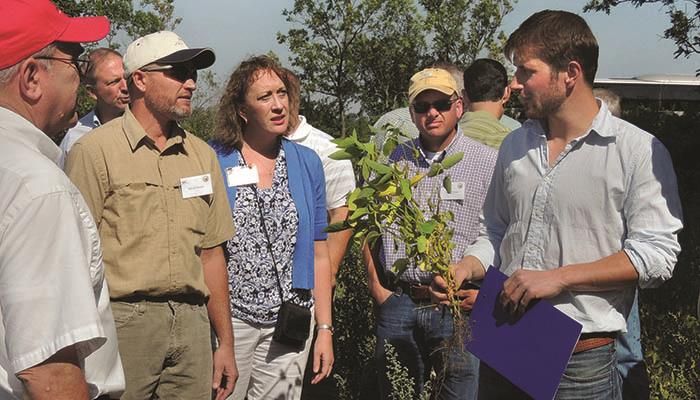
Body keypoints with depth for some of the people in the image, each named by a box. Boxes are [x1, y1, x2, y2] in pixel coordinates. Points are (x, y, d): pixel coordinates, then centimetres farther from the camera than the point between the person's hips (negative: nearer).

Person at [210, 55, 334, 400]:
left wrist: (325, 328, 4)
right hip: (227, 319, -3)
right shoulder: (211, 161, -6)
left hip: (290, 324, 3)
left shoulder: (307, 163, 4)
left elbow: (318, 253, 7)